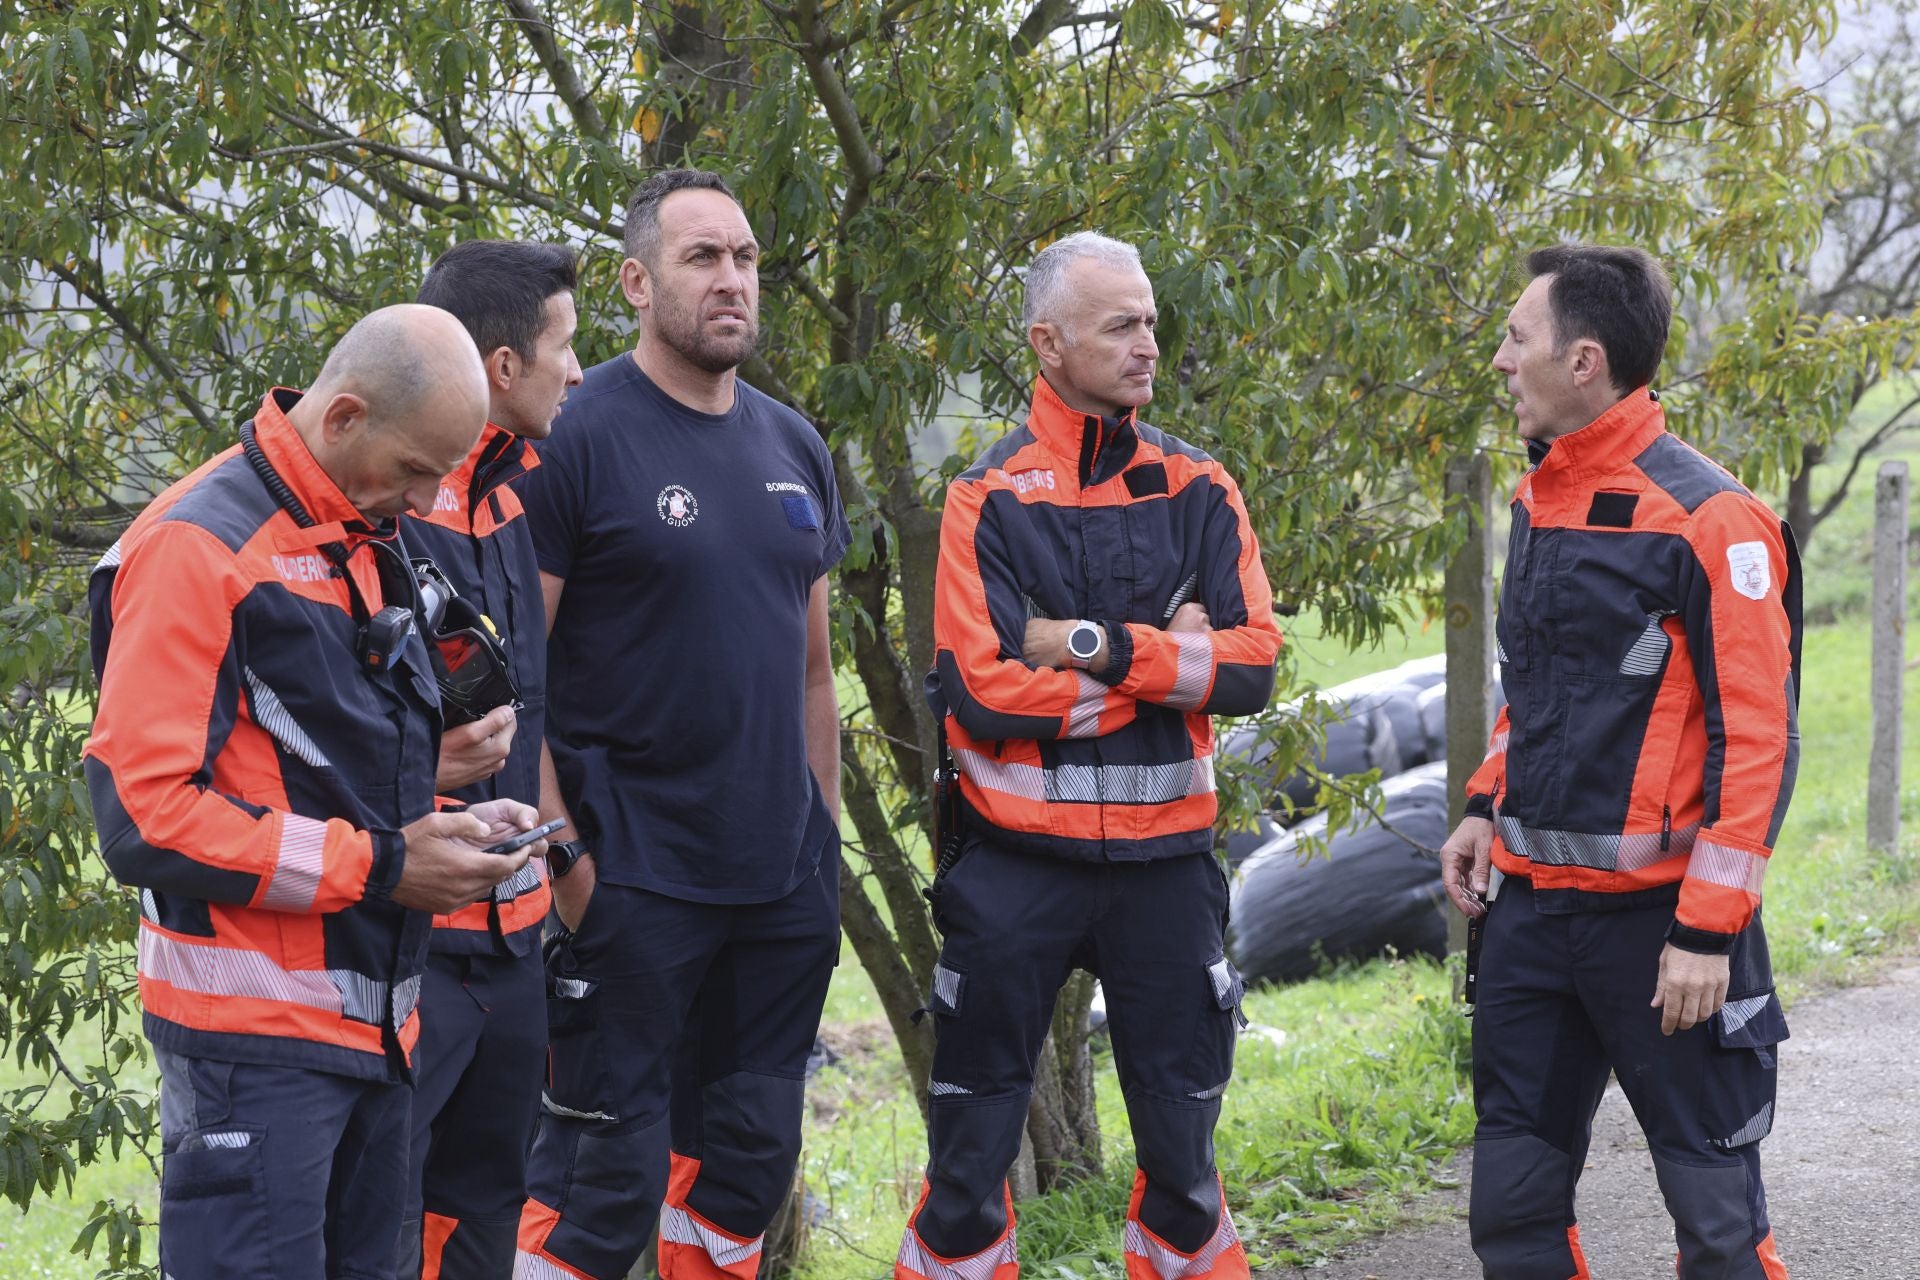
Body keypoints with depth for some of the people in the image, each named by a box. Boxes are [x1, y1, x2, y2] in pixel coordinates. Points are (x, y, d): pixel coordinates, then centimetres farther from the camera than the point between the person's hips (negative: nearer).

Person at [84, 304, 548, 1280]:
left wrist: (450, 827, 5)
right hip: (255, 1032, -9)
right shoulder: (198, 548, -14)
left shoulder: (369, 547, 15)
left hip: (374, 1015, 9)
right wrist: (377, 867, -18)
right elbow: (141, 811, -19)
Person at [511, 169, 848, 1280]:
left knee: (748, 1158, 12)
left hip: (784, 884, 7)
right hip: (634, 884, -7)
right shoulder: (575, 438, -9)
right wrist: (563, 856, -17)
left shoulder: (796, 449, 12)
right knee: (604, 1184, -5)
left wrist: (826, 836, 14)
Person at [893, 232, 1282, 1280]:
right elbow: (979, 690, -16)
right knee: (970, 1152, 5)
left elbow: (1250, 668, -6)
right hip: (1018, 863, -2)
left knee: (1181, 1150, 11)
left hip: (1164, 861, 3)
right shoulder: (988, 499, -5)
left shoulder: (1197, 492, 4)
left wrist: (1097, 645, -15)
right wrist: (1162, 660, -11)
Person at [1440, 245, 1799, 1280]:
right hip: (1531, 905, 8)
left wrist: (1710, 929, -18)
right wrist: (1486, 810, 13)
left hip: (1654, 911, -8)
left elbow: (1755, 736, -15)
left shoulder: (1706, 521, -14)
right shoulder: (1540, 504, 11)